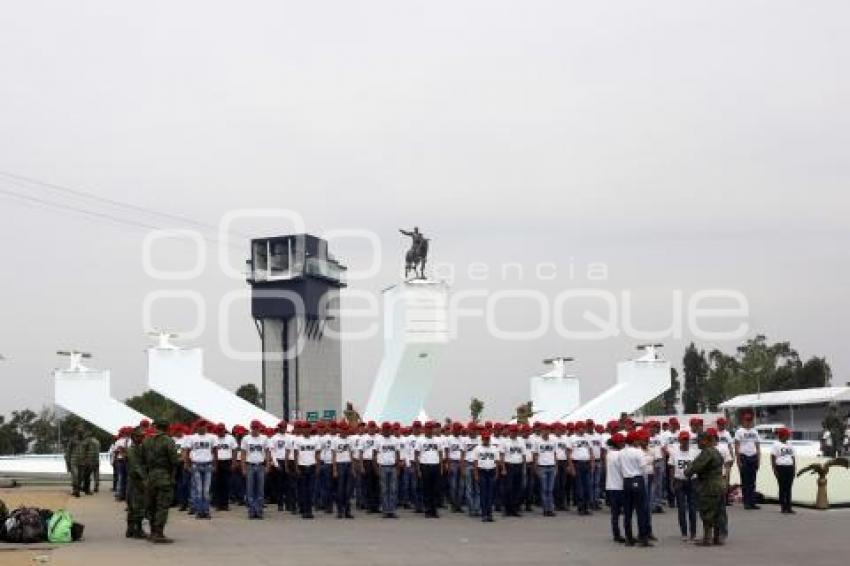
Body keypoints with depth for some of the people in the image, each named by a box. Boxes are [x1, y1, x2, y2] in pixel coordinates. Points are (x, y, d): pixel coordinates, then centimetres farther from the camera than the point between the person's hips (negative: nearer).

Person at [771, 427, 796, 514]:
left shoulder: (790, 445, 18)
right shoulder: (776, 445, -1)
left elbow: (793, 457, 20)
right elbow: (773, 458, -5)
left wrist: (794, 468, 11)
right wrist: (774, 470, -12)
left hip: (789, 467, 5)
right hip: (781, 467, -5)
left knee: (788, 488, 4)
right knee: (782, 488, -3)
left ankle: (788, 507, 5)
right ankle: (783, 507, 0)